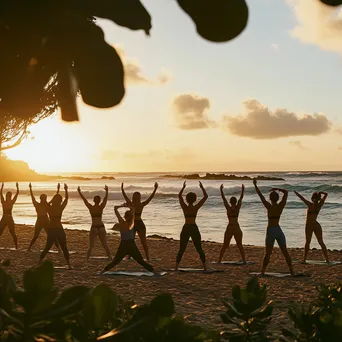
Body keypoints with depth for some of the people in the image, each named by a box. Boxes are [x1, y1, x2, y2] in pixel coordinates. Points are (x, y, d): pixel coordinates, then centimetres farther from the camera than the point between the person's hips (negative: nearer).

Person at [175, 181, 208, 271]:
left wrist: (183, 187, 21)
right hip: (194, 229, -1)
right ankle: (205, 267, 6)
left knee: (181, 249, 9)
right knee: (199, 249, 9)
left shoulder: (184, 207, -4)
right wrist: (202, 187, 7)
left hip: (185, 229, 1)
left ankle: (176, 267, 1)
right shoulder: (196, 207, -9)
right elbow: (206, 196, -2)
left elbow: (179, 196, 13)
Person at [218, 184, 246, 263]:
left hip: (229, 228, 0)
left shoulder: (228, 208, -4)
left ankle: (219, 260, 9)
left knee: (225, 246, 8)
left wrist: (221, 190, 9)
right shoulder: (238, 207, -2)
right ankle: (244, 261, 2)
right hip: (237, 228, 0)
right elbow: (241, 197, 7)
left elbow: (223, 198, 3)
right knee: (240, 245, 7)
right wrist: (243, 189, 13)